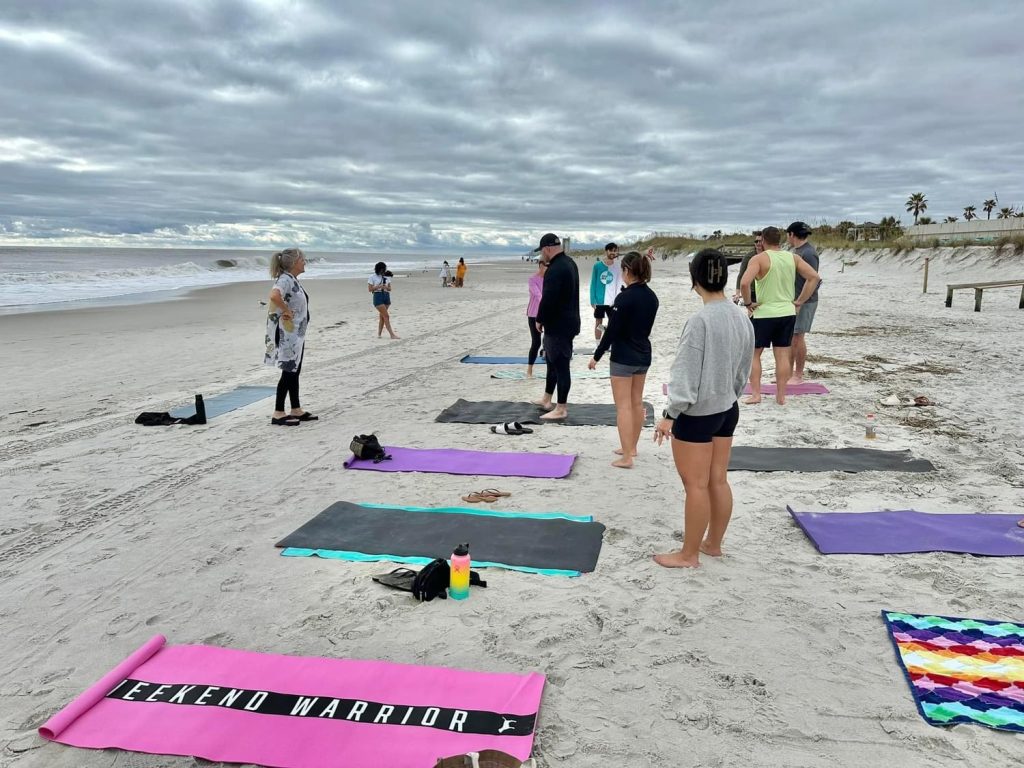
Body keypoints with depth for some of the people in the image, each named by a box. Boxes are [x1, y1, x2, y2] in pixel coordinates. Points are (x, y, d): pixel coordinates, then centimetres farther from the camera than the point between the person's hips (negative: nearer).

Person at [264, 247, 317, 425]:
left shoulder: (292, 279, 11)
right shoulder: (285, 279, -18)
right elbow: (274, 296, -38)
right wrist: (287, 311, -25)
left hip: (296, 334, 10)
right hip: (287, 334, -10)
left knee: (295, 371, 13)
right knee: (288, 372, -5)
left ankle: (296, 410, 21)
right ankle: (278, 414, 2)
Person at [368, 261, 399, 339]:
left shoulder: (387, 277, 11)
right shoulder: (372, 277, -2)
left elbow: (390, 289, 12)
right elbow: (369, 289, -5)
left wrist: (386, 287, -10)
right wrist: (378, 286, -17)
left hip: (386, 296, 5)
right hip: (378, 297, -5)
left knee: (382, 316, 8)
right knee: (386, 316, -11)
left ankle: (379, 334, 16)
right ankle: (392, 334, -12)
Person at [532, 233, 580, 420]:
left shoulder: (555, 269, -23)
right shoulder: (569, 263, 11)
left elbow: (548, 299, -27)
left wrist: (540, 320, -11)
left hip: (559, 326, -11)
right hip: (568, 321, 11)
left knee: (560, 365, -4)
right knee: (552, 361, 21)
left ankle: (561, 409, 4)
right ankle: (547, 399, 34)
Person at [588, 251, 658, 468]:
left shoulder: (624, 297, -19)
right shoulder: (651, 297, 4)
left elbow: (612, 330, -18)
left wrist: (596, 356, -10)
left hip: (623, 358, -8)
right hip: (643, 356, 8)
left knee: (623, 406, -3)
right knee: (637, 403, 17)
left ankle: (626, 457, -2)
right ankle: (631, 447, 31)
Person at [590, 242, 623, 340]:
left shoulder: (617, 266, 0)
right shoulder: (597, 265, -5)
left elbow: (619, 284, 0)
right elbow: (593, 284, -2)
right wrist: (592, 300, -7)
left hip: (612, 301, 1)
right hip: (599, 300, -1)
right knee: (598, 322, 10)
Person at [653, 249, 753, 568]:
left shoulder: (700, 321, -21)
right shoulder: (742, 318, 2)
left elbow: (686, 373, -21)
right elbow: (743, 369, 12)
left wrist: (670, 415, -15)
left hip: (697, 414, -8)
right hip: (727, 410, 8)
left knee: (696, 485, 3)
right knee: (718, 481, 17)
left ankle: (689, 554, 16)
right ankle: (713, 543, 32)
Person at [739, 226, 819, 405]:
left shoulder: (759, 259, -11)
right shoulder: (793, 258, 4)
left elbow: (744, 283, -26)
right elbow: (814, 277, 2)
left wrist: (748, 303, -11)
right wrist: (800, 301, 5)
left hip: (764, 314, -4)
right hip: (788, 313, 4)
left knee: (753, 354, 9)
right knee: (782, 355, 9)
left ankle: (755, 394, 6)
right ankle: (781, 396, 12)